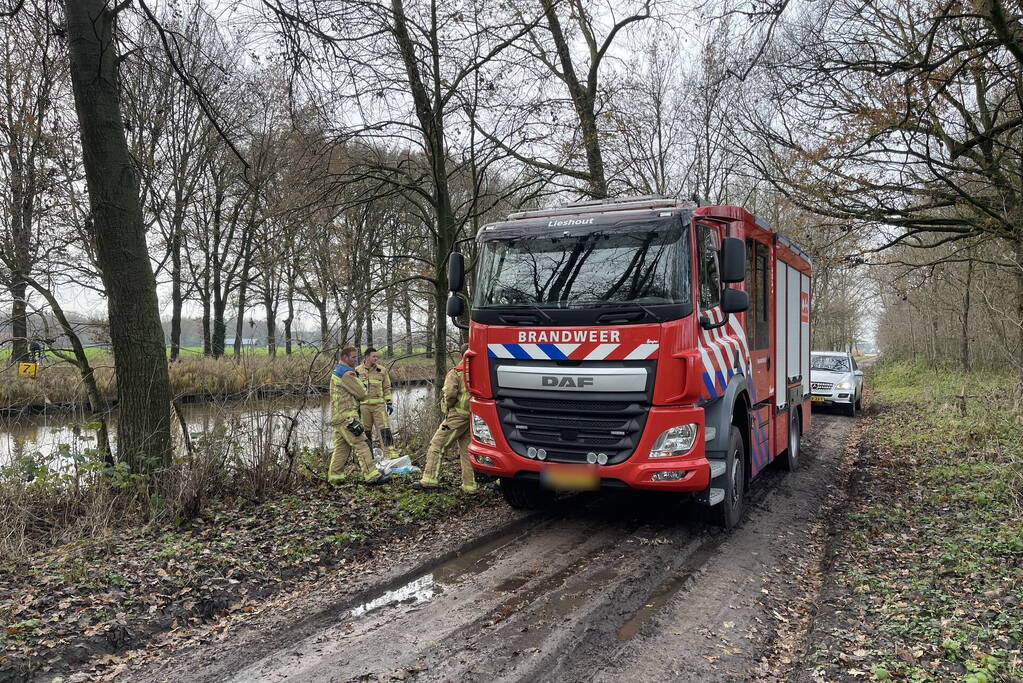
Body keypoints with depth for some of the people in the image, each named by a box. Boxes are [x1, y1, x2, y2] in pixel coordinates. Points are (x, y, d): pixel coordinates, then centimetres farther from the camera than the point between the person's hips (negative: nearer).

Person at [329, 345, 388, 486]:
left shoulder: (336, 372, 20)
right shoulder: (347, 373, -13)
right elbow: (361, 393, -11)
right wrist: (358, 380, 7)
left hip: (337, 417, 10)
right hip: (347, 416, -10)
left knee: (341, 447, 13)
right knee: (361, 445, -10)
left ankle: (335, 476, 15)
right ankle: (371, 476, -12)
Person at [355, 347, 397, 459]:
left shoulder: (382, 370, 7)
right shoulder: (357, 371, 4)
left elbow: (387, 388, 12)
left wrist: (389, 402, 5)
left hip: (379, 404, 0)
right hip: (364, 405, 0)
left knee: (385, 429, -10)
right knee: (366, 432, 7)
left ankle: (391, 452, -8)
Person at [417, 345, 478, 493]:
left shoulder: (455, 372, -8)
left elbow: (450, 393, -20)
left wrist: (449, 406, -1)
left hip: (457, 416, -5)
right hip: (474, 417, 5)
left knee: (437, 445, 3)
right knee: (467, 449, 13)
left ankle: (430, 478, -1)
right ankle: (470, 485, 14)